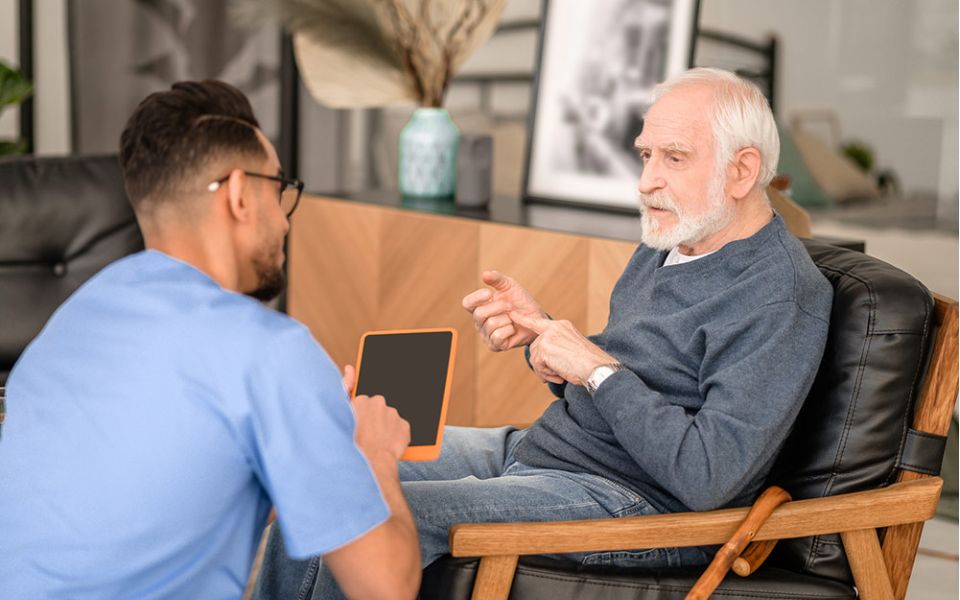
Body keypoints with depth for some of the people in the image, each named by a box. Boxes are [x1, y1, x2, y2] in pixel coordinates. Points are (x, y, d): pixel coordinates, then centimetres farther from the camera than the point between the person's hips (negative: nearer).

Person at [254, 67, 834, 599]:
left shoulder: (781, 298, -19)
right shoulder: (667, 244, 10)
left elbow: (708, 477, -27)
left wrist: (599, 368, -20)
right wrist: (540, 330, -1)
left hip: (637, 503, -9)